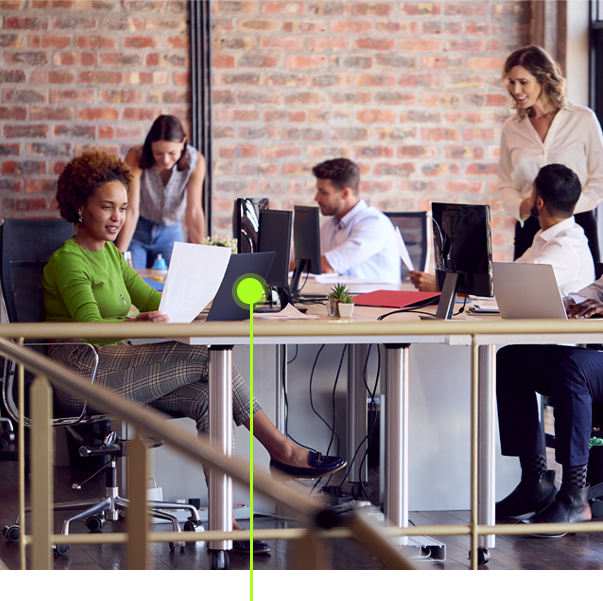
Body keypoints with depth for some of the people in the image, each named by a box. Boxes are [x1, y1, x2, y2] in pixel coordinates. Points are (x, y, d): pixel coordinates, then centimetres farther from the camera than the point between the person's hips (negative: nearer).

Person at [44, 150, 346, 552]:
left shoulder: (109, 254, 18)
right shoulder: (68, 260, -10)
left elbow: (149, 297, 14)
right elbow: (90, 327, -23)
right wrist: (136, 325, -43)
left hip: (113, 366, 8)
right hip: (83, 376, -8)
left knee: (207, 398, -17)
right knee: (207, 357, -19)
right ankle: (281, 450, -10)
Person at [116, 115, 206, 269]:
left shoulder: (195, 161, -20)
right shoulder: (136, 158, -25)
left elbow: (194, 212, -18)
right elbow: (131, 211, -27)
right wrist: (119, 255, -33)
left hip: (170, 233, 2)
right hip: (137, 231, -2)